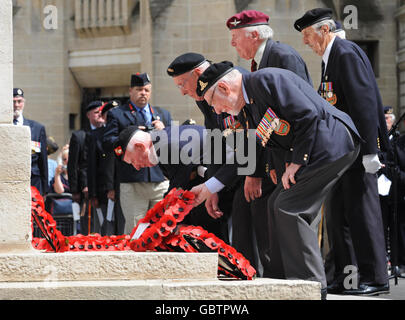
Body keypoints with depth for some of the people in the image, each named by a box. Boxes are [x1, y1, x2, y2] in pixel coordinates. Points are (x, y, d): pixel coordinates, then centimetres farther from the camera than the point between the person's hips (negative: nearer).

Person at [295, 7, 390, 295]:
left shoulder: (347, 53, -14)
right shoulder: (330, 58, 17)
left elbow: (364, 102, -20)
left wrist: (369, 151, -24)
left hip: (357, 148, -10)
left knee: (361, 210, -9)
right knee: (336, 214, 9)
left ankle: (375, 279, -5)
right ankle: (344, 278, 14)